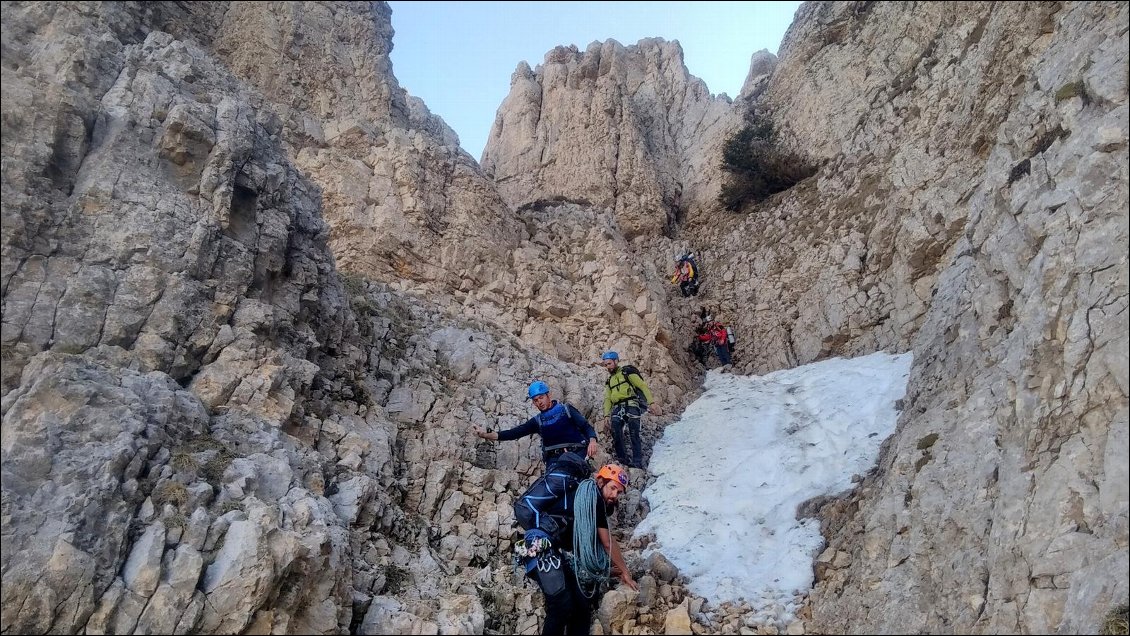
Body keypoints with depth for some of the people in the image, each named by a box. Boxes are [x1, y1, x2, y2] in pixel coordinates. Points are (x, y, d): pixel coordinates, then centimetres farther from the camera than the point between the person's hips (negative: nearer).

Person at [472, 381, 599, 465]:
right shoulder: (538, 421, 14)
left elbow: (586, 426, 4)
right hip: (554, 460, 3)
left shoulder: (566, 409, 7)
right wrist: (486, 434, -3)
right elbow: (513, 433, 8)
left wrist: (592, 440, -20)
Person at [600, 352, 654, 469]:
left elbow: (643, 386, 0)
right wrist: (607, 415, 9)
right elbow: (608, 399, 24)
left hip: (631, 405, -5)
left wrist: (651, 402, -11)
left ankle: (637, 461, -16)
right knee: (616, 433, -17)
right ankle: (621, 458, -12)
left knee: (634, 434, -15)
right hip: (617, 408, 5)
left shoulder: (627, 372, 9)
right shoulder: (609, 381, 28)